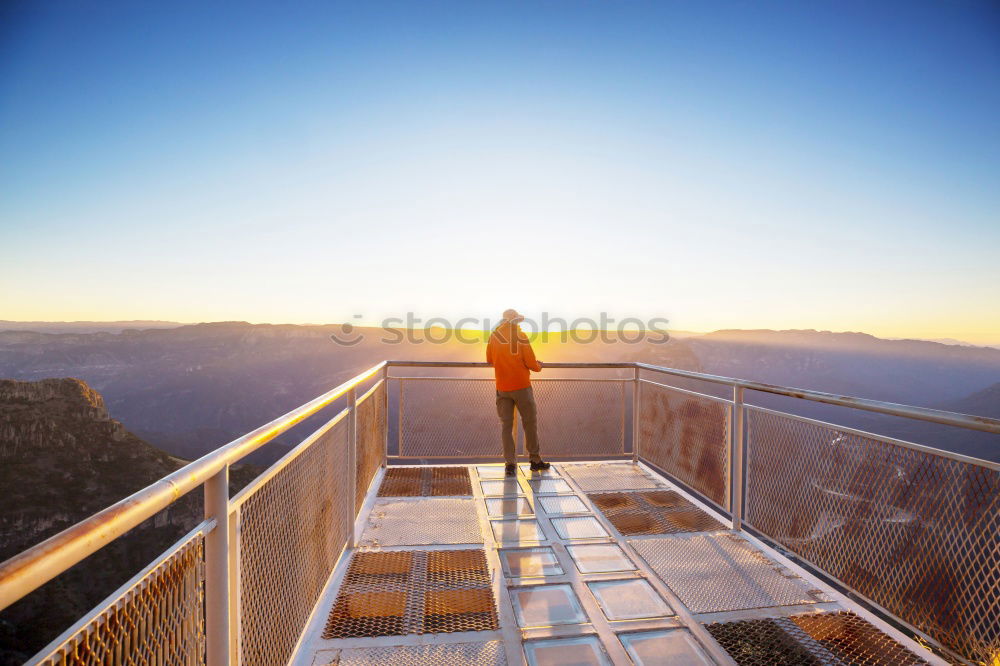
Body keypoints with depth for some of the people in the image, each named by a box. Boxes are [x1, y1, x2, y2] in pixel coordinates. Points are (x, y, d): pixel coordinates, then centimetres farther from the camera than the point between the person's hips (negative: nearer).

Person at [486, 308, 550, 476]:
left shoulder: (494, 336, 3)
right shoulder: (520, 336, -8)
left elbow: (489, 360, 12)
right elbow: (531, 363, -9)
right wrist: (538, 366, 12)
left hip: (502, 388, 3)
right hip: (521, 386, -3)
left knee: (506, 425, 7)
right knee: (530, 423, 10)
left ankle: (510, 463, 5)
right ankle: (535, 460, 18)